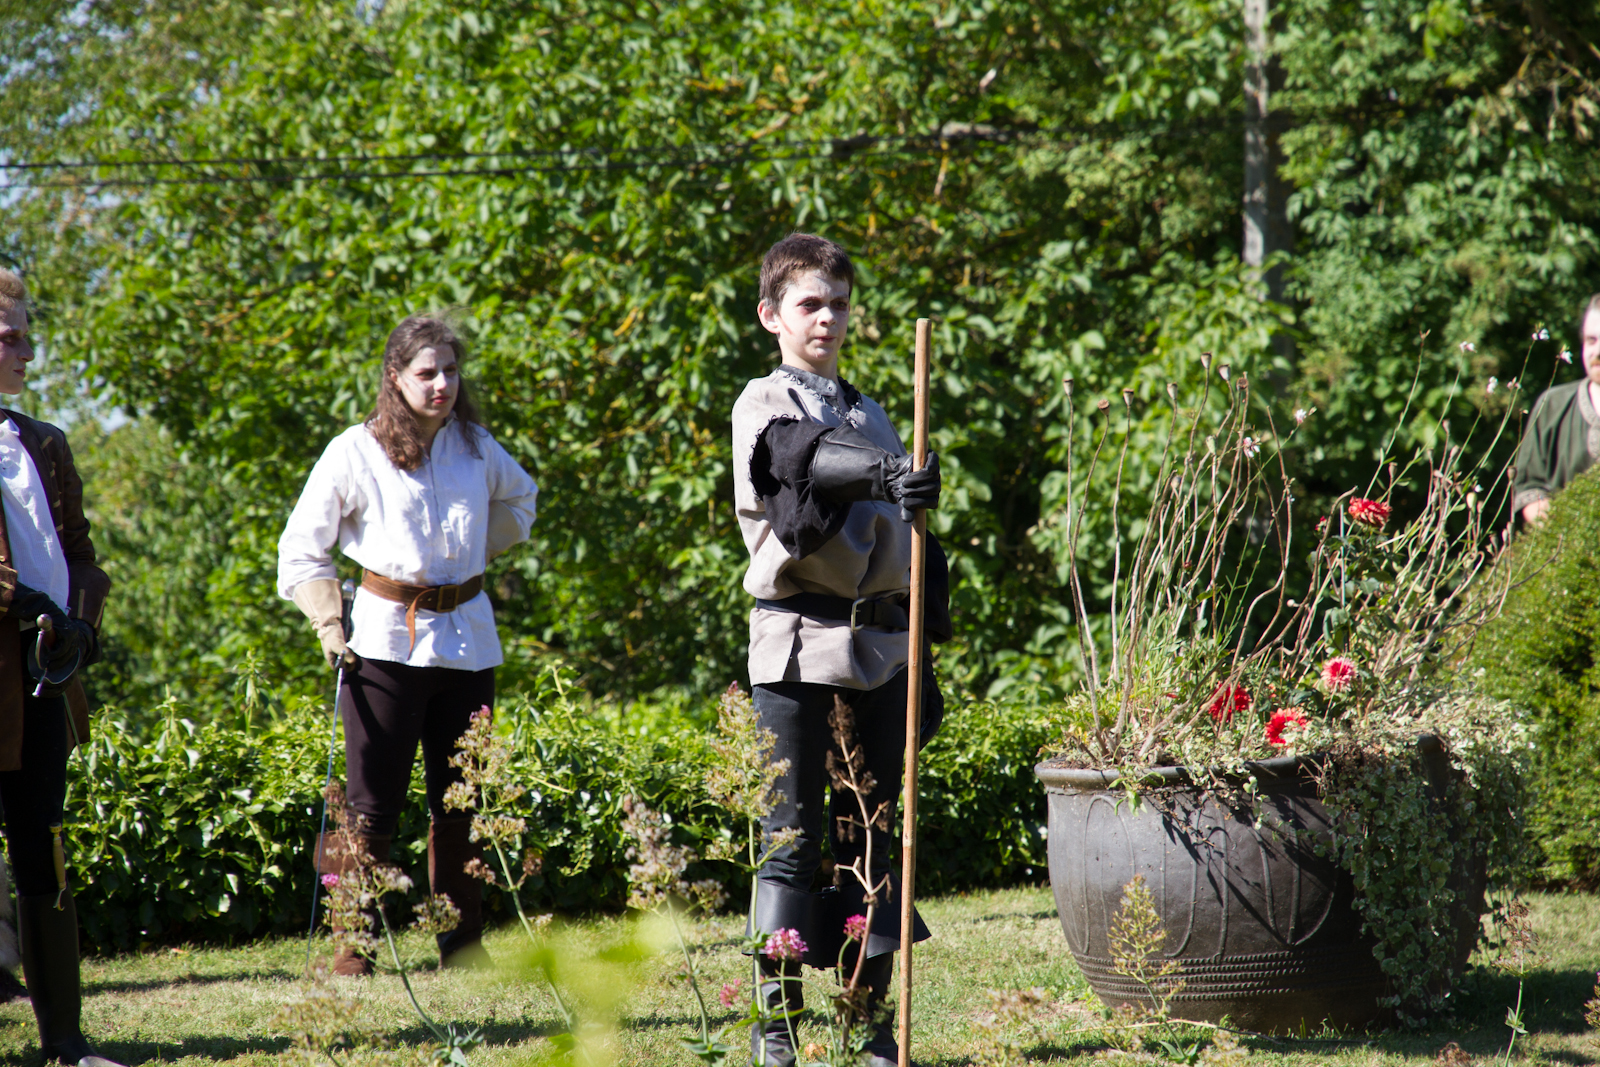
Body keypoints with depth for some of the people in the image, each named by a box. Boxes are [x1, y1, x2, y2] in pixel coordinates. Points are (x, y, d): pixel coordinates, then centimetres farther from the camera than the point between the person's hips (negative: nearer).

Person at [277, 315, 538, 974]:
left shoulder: (476, 447, 7)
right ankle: (352, 948, 1)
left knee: (460, 802, 7)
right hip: (387, 641, -4)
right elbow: (302, 550, 4)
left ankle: (462, 945, 17)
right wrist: (329, 626, -6)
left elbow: (519, 498, 30)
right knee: (373, 806, -6)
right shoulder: (354, 454, -4)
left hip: (466, 640, 4)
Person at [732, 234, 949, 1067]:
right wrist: (883, 473, -43)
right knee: (793, 834, -4)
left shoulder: (869, 415, 20)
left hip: (878, 644, 6)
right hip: (799, 644, -6)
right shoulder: (765, 404, 1)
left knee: (874, 832, 6)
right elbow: (803, 456, -24)